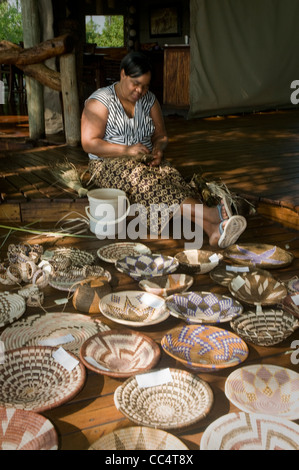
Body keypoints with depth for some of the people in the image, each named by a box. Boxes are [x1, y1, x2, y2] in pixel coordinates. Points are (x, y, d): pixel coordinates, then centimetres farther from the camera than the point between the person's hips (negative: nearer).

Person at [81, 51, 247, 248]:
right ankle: (213, 214, -50)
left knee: (174, 178, -28)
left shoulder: (149, 100, 9)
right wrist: (127, 150, -24)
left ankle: (214, 230, -51)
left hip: (146, 161, 5)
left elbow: (161, 135, 15)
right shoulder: (100, 102, -6)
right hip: (110, 165, -4)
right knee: (149, 184, -35)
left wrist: (158, 148, -10)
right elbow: (89, 143, -14)